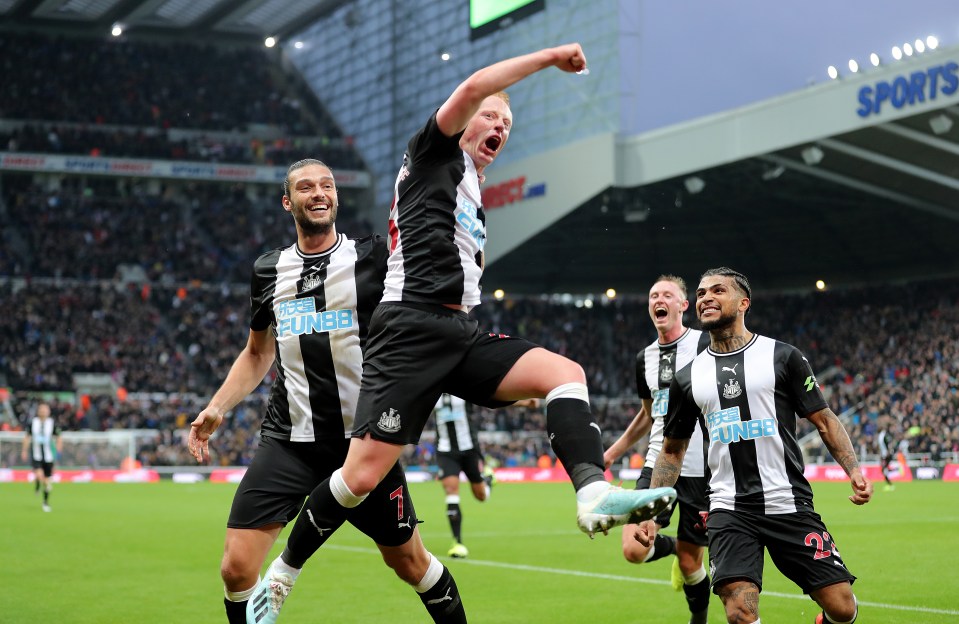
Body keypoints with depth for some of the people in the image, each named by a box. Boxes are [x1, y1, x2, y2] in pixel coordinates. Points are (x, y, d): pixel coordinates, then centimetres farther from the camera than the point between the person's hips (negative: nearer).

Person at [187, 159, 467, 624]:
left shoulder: (372, 257, -1)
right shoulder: (268, 270, 10)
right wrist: (216, 408, 11)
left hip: (363, 440, -2)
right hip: (288, 440, 2)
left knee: (410, 563, 9)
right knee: (237, 568, -11)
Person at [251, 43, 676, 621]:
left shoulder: (475, 204, 27)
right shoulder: (434, 155, 7)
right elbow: (473, 87, -11)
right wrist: (550, 56, -5)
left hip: (460, 334, 8)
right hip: (412, 329, -7)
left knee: (565, 373, -16)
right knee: (362, 476, -11)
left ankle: (595, 494, -37)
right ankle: (280, 575, 8)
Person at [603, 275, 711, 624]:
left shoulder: (705, 344, -5)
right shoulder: (645, 359, 12)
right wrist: (612, 452, 27)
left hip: (701, 468, -4)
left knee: (690, 562, 3)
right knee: (634, 549, -15)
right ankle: (672, 547, 19)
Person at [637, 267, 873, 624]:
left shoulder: (783, 357, 3)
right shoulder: (687, 378, 11)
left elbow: (823, 420, 5)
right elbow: (672, 450, 19)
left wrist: (853, 469, -11)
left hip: (790, 504, -1)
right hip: (729, 511, 1)